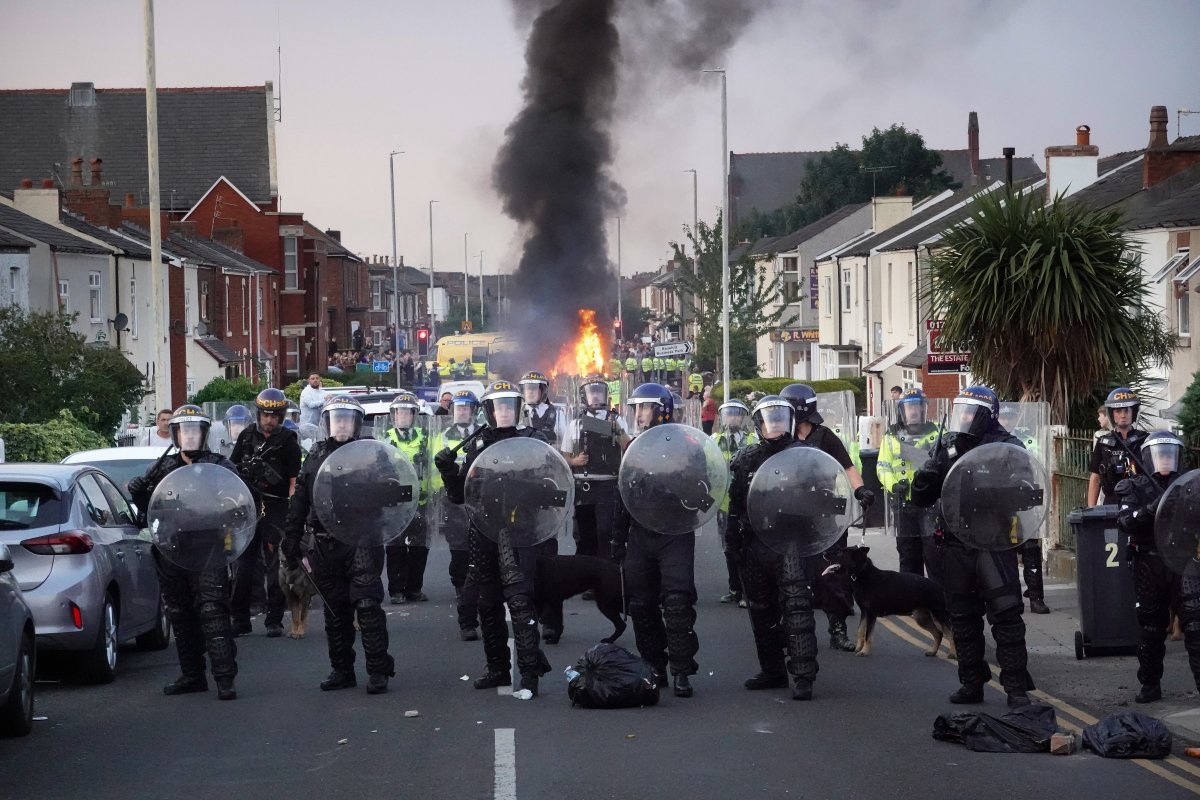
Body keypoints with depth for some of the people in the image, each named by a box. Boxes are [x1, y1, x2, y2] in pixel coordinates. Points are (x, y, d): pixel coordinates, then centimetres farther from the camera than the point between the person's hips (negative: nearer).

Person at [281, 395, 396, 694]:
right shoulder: (316, 456, 15)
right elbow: (299, 500, 17)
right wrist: (291, 538, 12)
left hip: (361, 542, -4)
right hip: (326, 544, 5)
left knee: (368, 606, -10)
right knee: (335, 611, 10)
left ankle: (378, 671, -5)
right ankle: (342, 670, 19)